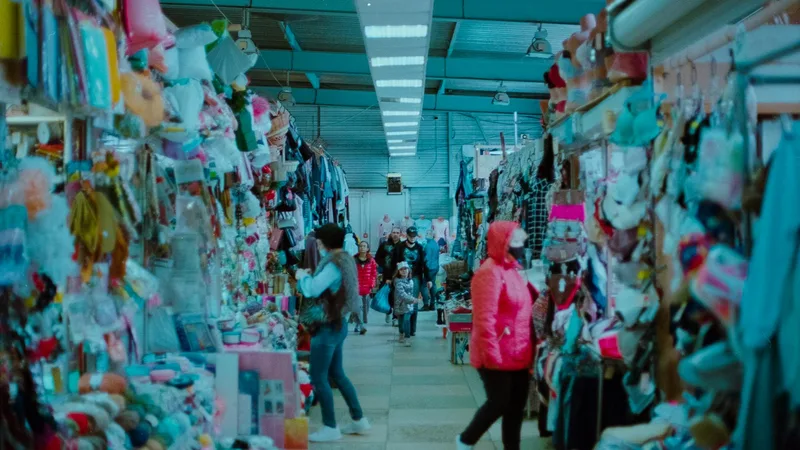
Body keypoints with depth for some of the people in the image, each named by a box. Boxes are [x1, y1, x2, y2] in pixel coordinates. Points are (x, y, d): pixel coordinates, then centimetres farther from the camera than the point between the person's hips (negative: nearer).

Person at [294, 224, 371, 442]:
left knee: (318, 378, -1)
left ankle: (330, 428, 5)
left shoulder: (334, 264, -21)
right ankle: (359, 420, 24)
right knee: (337, 374, 18)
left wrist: (302, 276, -11)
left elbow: (312, 290, -30)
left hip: (328, 326, -10)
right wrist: (308, 278, 2)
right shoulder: (344, 259, 10)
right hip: (337, 324, 10)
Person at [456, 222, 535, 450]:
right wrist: (492, 354, -23)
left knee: (516, 407, 11)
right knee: (499, 403, 1)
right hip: (497, 355, -9)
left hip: (517, 354, 9)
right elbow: (484, 319, -23)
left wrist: (529, 350, 18)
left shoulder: (512, 270, 13)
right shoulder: (490, 272, -17)